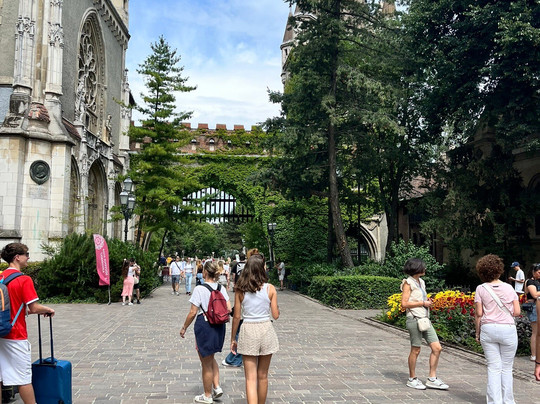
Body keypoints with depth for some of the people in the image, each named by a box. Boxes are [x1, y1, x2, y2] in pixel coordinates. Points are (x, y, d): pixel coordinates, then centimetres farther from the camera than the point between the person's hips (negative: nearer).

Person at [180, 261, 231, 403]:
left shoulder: (199, 289, -15)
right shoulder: (221, 288, 1)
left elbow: (193, 312, -13)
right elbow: (229, 309, 1)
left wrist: (184, 327, 0)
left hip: (204, 326, -6)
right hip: (219, 327, 6)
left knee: (206, 363, 10)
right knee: (210, 358, 28)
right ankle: (217, 387, 19)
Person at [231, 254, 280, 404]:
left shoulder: (240, 290, -5)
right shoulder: (270, 289, -7)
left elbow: (236, 316, -2)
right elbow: (275, 315, -3)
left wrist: (233, 339, 9)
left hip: (247, 331, -1)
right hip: (266, 330, 1)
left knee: (251, 378, 2)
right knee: (263, 376, 17)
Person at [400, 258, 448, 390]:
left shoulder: (421, 282, 15)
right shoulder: (408, 283, -9)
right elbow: (404, 303, -15)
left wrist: (428, 301, 5)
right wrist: (422, 303, -13)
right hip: (414, 319, -8)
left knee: (437, 348, 4)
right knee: (415, 350, 2)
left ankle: (432, 379, 13)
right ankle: (412, 379, 17)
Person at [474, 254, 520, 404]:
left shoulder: (481, 289, -2)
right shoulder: (508, 288, 0)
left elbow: (478, 314, -3)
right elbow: (517, 312, -1)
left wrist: (477, 333, 7)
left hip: (488, 329, 0)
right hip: (508, 329, 0)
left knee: (494, 368, 5)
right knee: (506, 368, 11)